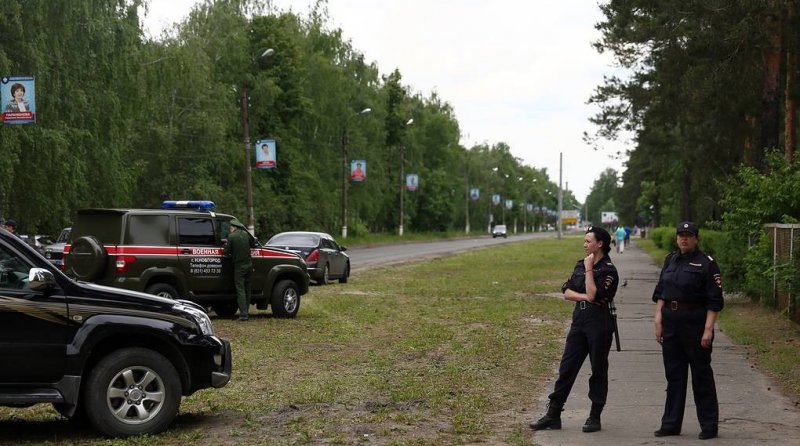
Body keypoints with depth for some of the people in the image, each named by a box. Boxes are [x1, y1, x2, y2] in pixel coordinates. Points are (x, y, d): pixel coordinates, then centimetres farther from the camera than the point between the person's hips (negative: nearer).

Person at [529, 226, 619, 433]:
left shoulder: (608, 270, -9)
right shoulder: (580, 265, 12)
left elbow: (593, 294, -21)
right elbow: (567, 292, 7)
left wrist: (589, 269, -14)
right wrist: (584, 297, -10)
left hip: (599, 324, -6)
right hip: (579, 321, 7)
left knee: (598, 370, 4)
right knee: (566, 368, 5)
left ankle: (595, 417, 14)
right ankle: (553, 415, 8)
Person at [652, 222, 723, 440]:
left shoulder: (706, 263, -7)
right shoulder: (670, 260, 11)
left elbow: (714, 301, -10)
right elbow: (660, 293, 13)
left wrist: (708, 329, -16)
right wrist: (658, 321, 5)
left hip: (695, 323, -6)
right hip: (671, 322, 6)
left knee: (701, 375, 1)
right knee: (673, 373, 11)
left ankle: (709, 425, 10)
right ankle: (671, 424, 18)